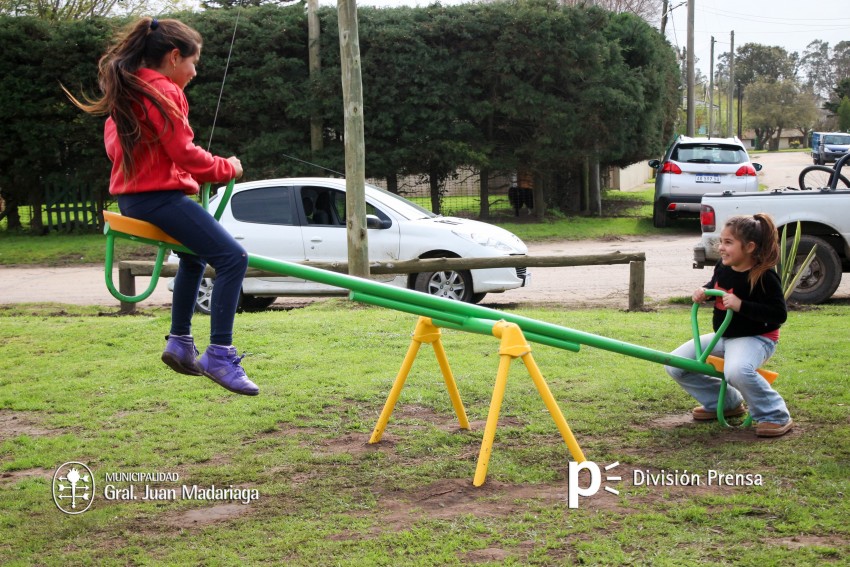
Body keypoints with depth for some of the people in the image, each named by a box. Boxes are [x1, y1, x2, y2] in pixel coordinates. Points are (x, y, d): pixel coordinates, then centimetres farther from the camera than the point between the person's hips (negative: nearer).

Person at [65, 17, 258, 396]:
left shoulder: (127, 90, 15)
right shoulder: (163, 92, -13)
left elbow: (114, 144, 22)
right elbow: (185, 154, -16)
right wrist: (228, 168, -1)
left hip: (131, 195, 11)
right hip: (160, 196, -11)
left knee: (196, 254, 30)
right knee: (232, 257, -15)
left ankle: (180, 342, 31)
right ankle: (219, 355, -19)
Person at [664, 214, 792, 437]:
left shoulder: (765, 276, -21)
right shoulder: (723, 268, 0)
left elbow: (779, 314, -27)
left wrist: (741, 305, -34)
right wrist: (703, 292, -2)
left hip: (756, 338, -8)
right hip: (723, 335, 8)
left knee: (737, 371, -41)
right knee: (674, 366, 0)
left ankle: (776, 416, -18)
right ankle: (726, 403, 16)